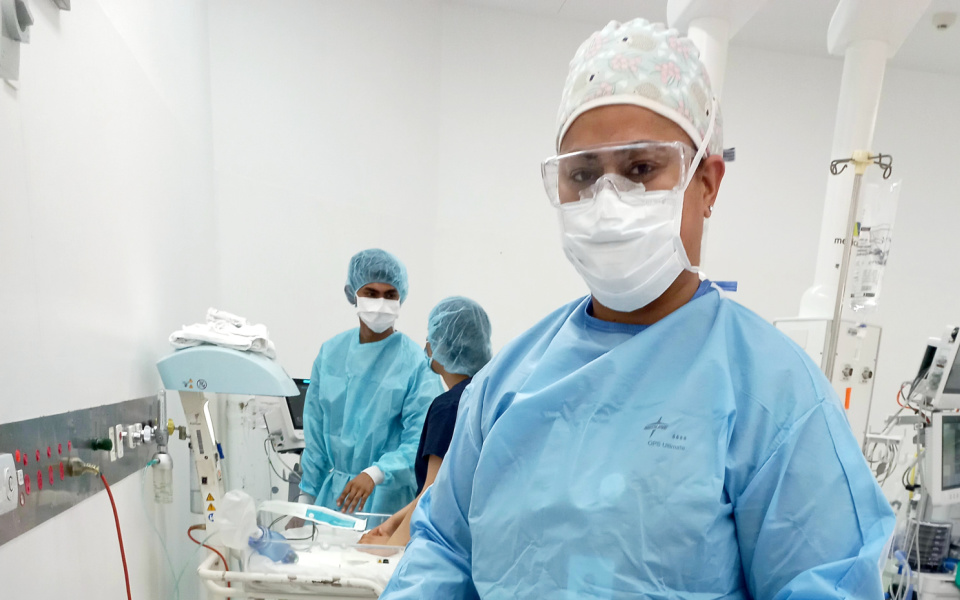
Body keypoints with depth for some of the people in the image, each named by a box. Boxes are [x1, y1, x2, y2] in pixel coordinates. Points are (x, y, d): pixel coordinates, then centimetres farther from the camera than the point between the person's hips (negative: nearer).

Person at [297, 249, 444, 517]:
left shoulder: (416, 362, -13)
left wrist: (374, 474, -31)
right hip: (333, 493, 4)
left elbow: (421, 441, -17)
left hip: (390, 499, -3)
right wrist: (306, 497, 10)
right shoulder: (330, 353, 1)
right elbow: (316, 433, 7)